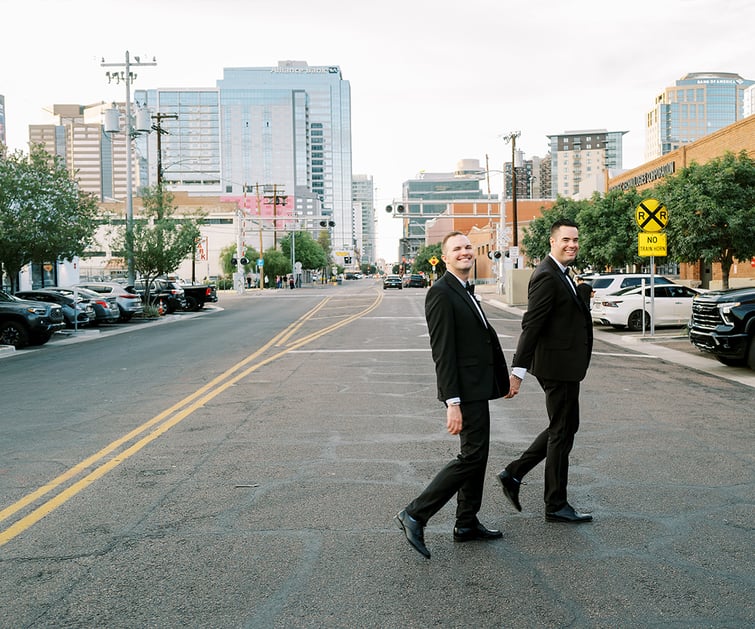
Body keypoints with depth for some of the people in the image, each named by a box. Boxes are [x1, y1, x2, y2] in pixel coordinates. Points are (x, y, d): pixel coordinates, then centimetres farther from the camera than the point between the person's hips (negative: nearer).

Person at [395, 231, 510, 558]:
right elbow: (442, 351, -21)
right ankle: (415, 514, -3)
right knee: (472, 455, -9)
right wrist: (452, 402, -24)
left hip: (476, 388, 10)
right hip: (465, 390, -10)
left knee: (477, 455, 14)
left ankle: (467, 524, 25)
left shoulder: (465, 292, 15)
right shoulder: (441, 292, -16)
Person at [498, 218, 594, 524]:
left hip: (564, 366, 10)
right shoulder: (546, 276, -17)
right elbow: (531, 325, -23)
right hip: (558, 366, -10)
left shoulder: (560, 275, 15)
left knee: (564, 427, 20)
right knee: (562, 432, 1)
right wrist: (518, 371, -25)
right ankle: (556, 505, 14)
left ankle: (513, 473, 22)